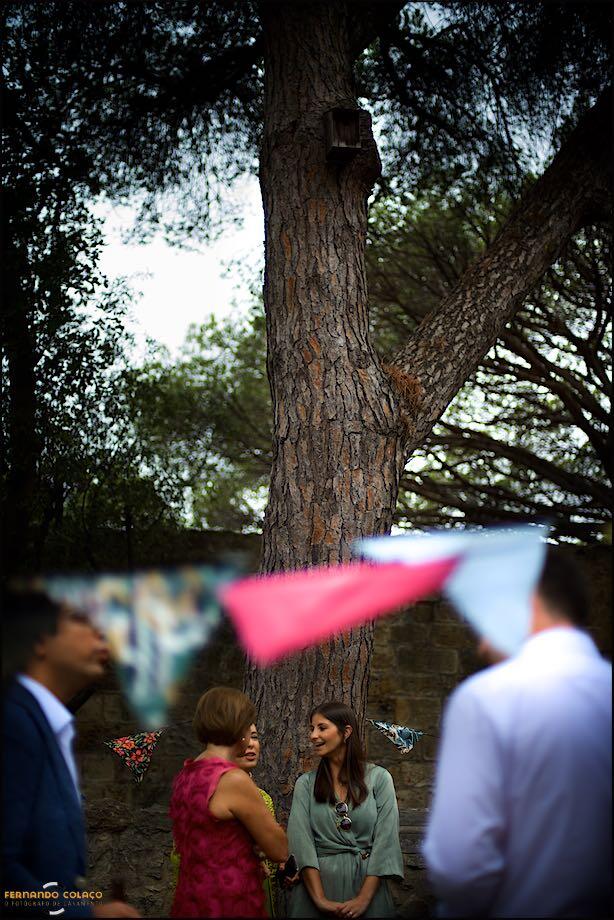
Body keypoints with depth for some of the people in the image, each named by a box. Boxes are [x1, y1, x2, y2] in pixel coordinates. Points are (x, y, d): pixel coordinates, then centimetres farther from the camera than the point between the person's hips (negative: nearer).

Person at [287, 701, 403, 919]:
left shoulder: (379, 778, -1)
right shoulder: (306, 784, 3)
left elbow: (386, 840, -7)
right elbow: (301, 841, -7)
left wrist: (364, 899, -15)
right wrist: (320, 899, -18)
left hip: (367, 882, -1)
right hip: (318, 880, 1)